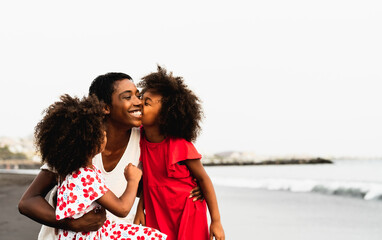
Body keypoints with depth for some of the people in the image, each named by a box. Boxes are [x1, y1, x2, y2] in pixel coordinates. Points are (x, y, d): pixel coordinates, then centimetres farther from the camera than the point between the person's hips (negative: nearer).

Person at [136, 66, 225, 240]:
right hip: (158, 218, 4)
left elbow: (204, 179, -10)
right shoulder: (140, 140, -4)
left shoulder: (181, 146, -18)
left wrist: (216, 221, -8)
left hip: (188, 217, -4)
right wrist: (140, 209, 1)